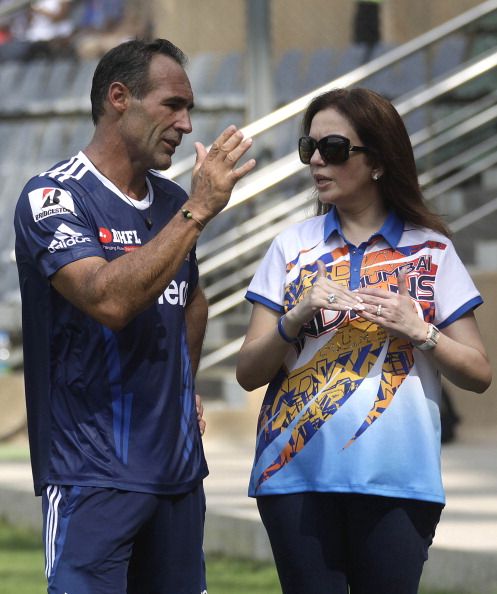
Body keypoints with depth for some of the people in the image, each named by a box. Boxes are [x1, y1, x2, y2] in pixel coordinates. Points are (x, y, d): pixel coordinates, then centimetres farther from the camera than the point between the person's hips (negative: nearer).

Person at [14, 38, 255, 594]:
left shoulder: (172, 202, 13)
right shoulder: (54, 197, -10)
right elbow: (109, 299, -25)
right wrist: (198, 211, -23)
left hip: (178, 469, 7)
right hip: (95, 476, -7)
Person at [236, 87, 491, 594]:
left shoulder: (431, 251, 5)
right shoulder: (292, 247, 9)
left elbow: (478, 374, 5)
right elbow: (249, 373, 5)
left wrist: (418, 332, -12)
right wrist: (297, 317, -12)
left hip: (395, 479, -1)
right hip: (297, 476, 1)